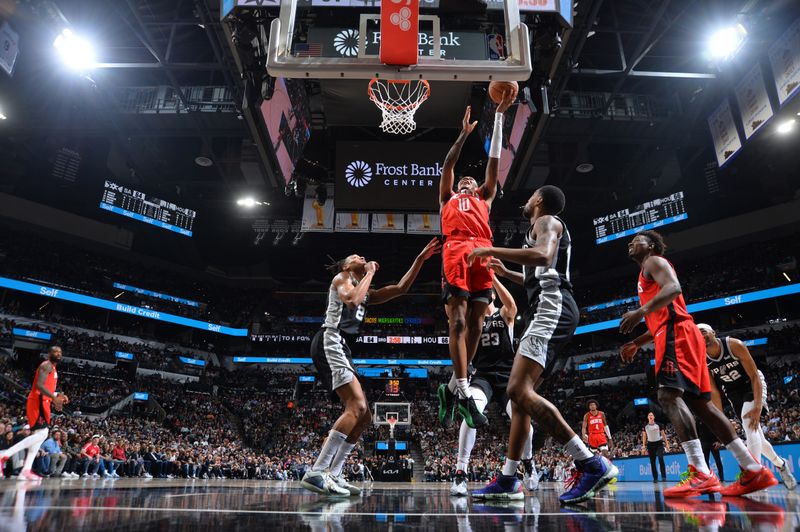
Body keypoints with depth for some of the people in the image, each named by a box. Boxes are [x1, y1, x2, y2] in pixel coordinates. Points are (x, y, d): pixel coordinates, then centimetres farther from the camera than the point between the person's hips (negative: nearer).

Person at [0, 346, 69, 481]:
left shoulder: (53, 369, 23)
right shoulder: (46, 365, -8)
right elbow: (39, 385, -22)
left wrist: (58, 395, 17)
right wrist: (54, 397, -26)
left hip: (42, 402, 11)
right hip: (37, 402, -11)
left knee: (40, 435, 7)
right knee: (42, 433, -20)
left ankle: (26, 471, 6)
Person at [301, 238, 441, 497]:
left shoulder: (367, 293, 29)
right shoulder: (341, 277, 8)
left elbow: (400, 288, 25)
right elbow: (352, 299, -14)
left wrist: (420, 259, 21)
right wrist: (370, 273, 0)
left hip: (340, 348, 9)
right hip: (330, 342, -9)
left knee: (363, 416, 5)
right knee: (357, 408, -22)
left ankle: (333, 475, 6)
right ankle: (315, 473, -24)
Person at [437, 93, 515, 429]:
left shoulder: (485, 198, 35)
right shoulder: (448, 198, 32)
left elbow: (494, 160, 32)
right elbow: (448, 165, 22)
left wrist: (499, 117, 31)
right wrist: (464, 133, 23)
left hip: (483, 253, 3)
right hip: (456, 253, -3)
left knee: (475, 323, -4)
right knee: (458, 320, -13)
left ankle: (452, 388, 5)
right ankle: (463, 393, -17)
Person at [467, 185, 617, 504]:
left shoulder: (546, 221, 1)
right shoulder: (548, 227, 31)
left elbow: (543, 256, -23)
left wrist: (492, 251, -18)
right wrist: (506, 273, 41)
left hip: (551, 310, -11)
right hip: (551, 312, 11)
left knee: (519, 390, -22)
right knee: (521, 394, 8)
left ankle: (591, 464, -21)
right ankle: (508, 481, 11)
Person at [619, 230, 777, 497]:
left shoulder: (654, 261, 4)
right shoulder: (648, 276, 32)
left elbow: (674, 288, -18)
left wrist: (641, 311, -31)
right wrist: (636, 343, 28)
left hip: (676, 334, -10)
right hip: (675, 334, 10)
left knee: (669, 395, -22)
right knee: (700, 403, 6)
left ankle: (700, 474, -31)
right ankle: (754, 470, 6)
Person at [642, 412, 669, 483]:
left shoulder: (658, 425, 1)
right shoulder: (645, 426, 4)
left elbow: (663, 434, 5)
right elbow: (644, 436, 7)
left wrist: (667, 443, 0)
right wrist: (644, 446, 2)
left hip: (659, 444, -2)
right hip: (650, 444, 2)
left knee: (661, 459, -19)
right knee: (652, 462, 4)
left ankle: (664, 476, -13)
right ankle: (655, 478, 11)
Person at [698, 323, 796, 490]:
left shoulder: (734, 345, -28)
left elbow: (754, 376, -24)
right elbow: (714, 392, -8)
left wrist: (757, 407, -31)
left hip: (752, 385, -4)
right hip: (733, 392, 4)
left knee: (749, 421, -27)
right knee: (755, 435, 7)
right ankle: (779, 463, 35)